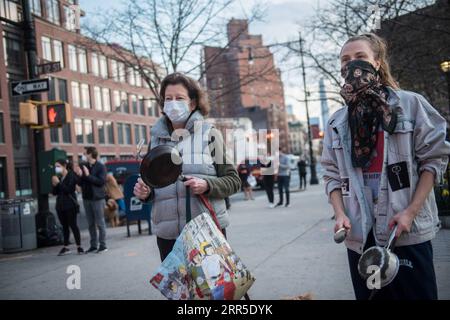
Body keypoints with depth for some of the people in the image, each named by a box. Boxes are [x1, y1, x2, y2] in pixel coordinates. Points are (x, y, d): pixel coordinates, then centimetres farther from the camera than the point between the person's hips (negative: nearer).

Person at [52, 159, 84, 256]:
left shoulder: (71, 176, -7)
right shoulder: (59, 177, 12)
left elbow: (68, 189, -17)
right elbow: (54, 193, 12)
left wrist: (58, 183, -15)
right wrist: (54, 185, -6)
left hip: (70, 205, -6)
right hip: (60, 205, 6)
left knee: (73, 225, -3)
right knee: (64, 226, 9)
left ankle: (79, 246, 3)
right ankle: (66, 247, 13)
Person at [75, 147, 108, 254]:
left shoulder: (100, 167, -7)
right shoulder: (83, 166, 9)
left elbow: (102, 181, -19)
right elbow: (80, 183, 11)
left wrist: (88, 175, -20)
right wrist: (80, 176, -9)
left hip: (97, 198, -6)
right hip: (86, 198, 6)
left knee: (100, 223, 0)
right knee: (91, 224, 10)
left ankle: (103, 245, 6)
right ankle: (93, 245, 17)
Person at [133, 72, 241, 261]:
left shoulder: (210, 135, -1)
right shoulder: (156, 139, 9)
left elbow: (234, 181, -1)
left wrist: (207, 185, -18)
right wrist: (144, 192, -2)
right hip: (167, 236, 3)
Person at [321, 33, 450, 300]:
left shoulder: (410, 104, 0)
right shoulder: (337, 123, 10)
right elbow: (332, 175, 9)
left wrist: (411, 211, -11)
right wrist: (340, 215, -7)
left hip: (406, 231, -3)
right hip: (359, 234, 3)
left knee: (416, 293, 2)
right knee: (369, 294, 11)